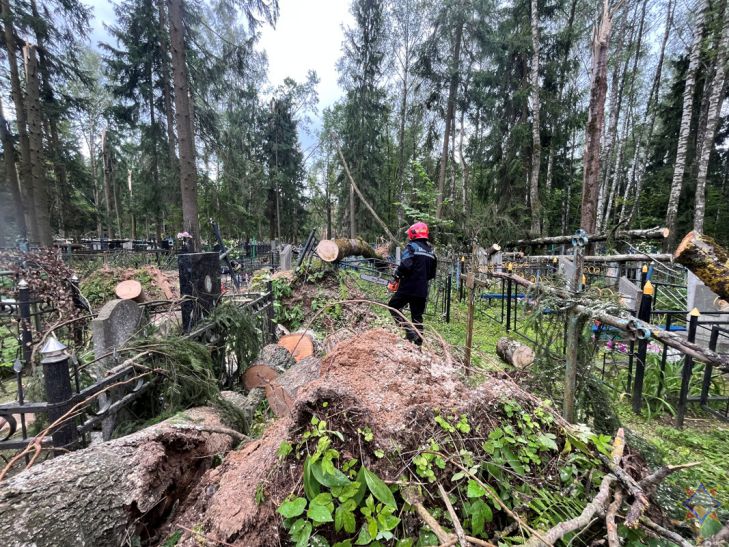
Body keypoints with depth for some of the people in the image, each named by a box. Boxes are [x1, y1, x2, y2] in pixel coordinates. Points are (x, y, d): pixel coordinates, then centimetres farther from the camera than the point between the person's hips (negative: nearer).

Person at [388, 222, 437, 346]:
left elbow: (405, 265, -23)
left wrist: (397, 276, -7)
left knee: (393, 307, 12)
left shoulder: (412, 246, -8)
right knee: (418, 316, 14)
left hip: (408, 287, -6)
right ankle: (418, 344, 18)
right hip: (422, 290, 7)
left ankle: (410, 332, 1)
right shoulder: (431, 251, 14)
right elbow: (432, 274, 18)